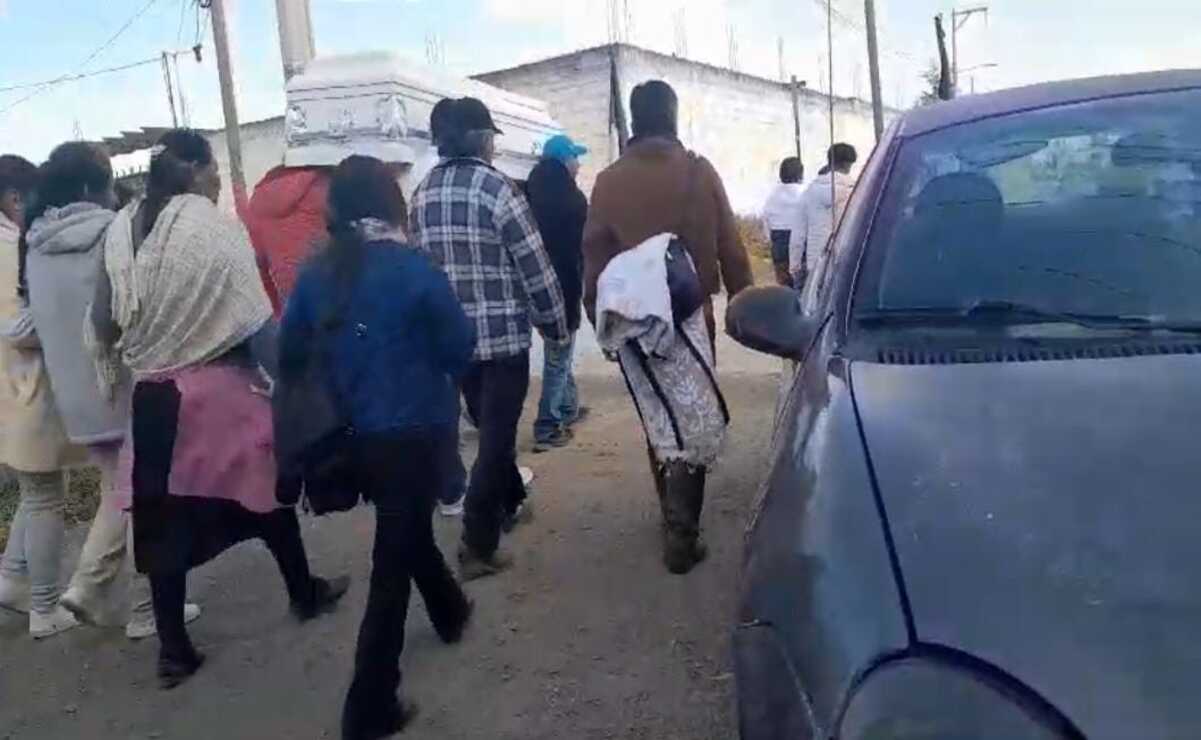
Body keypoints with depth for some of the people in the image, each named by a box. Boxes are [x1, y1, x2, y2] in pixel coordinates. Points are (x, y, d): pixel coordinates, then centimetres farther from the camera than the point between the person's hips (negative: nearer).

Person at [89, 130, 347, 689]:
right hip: (221, 390, -4)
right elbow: (256, 323, -15)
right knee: (264, 491, 15)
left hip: (153, 398, 4)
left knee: (165, 516, 10)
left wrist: (134, 363, 19)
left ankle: (173, 649, 17)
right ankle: (304, 595, 34)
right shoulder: (214, 229, -13)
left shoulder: (122, 232, 1)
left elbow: (103, 322, 4)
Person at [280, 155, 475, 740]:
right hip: (414, 431, -5)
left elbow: (290, 352, 4)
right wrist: (438, 373, 12)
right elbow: (461, 343, -9)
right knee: (394, 559, 2)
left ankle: (450, 613, 50)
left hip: (352, 434, 6)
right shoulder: (412, 267, -14)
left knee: (405, 531, 27)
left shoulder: (316, 273, -2)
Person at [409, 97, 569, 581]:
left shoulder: (423, 193, 6)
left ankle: (510, 504, 39)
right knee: (497, 436, 0)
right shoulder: (496, 188, -12)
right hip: (503, 333, -6)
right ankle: (477, 546, 2)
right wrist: (556, 324, 0)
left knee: (489, 429, 22)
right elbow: (535, 267, -12)